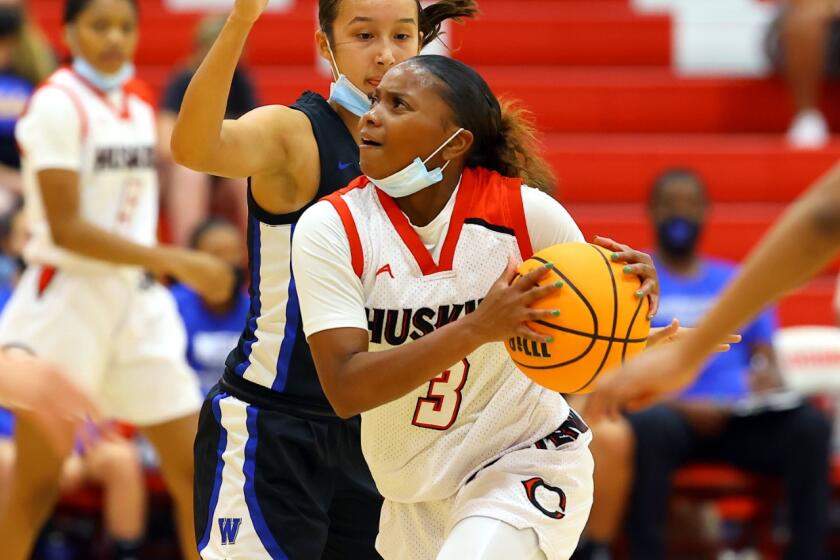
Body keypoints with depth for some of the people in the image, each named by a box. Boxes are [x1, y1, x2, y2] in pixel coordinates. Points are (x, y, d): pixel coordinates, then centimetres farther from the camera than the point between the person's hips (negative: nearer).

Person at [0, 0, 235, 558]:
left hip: (139, 299, 7)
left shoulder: (139, 108, 11)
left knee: (197, 469, 2)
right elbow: (65, 228, -18)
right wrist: (175, 261, -22)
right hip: (67, 298, -7)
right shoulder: (58, 104, -11)